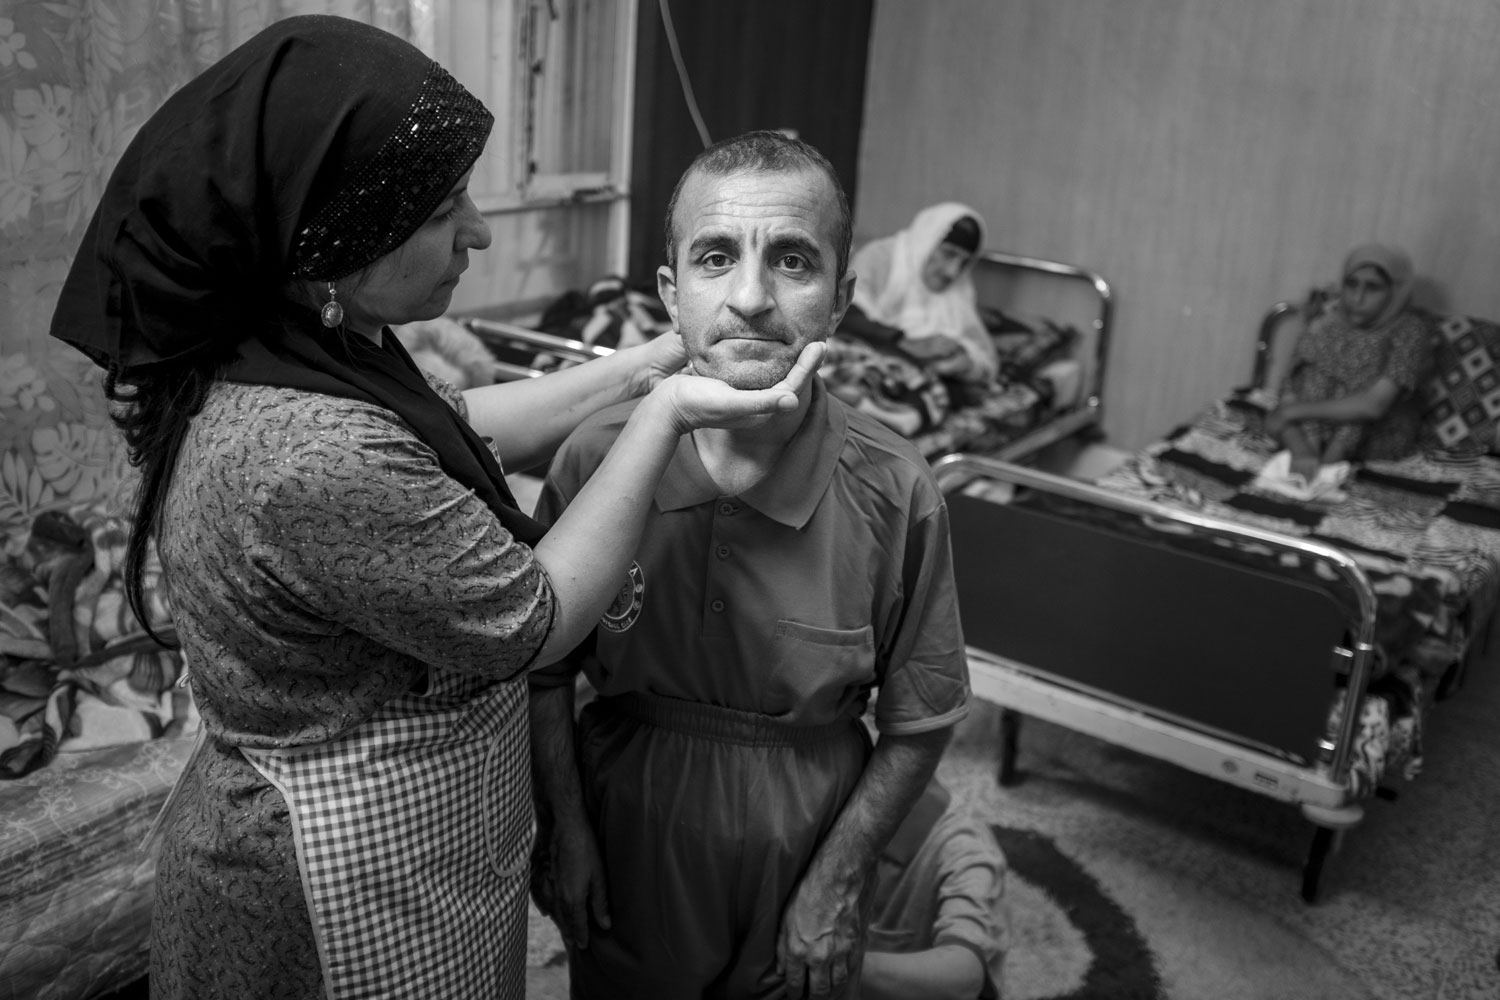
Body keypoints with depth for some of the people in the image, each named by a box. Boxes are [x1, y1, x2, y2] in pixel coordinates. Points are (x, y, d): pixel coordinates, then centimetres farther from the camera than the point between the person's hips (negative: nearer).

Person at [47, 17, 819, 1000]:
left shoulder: (264, 354, -7)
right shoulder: (317, 462, -35)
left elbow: (457, 425, 7)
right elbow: (534, 620, -22)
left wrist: (655, 361, 1)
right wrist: (665, 415, -18)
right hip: (362, 915, -8)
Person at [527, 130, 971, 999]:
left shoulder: (897, 496, -19)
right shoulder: (594, 459, -16)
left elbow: (918, 725, -8)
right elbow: (544, 668, -3)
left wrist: (837, 884, -7)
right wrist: (564, 829, -4)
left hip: (801, 866, -1)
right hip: (626, 863, 1)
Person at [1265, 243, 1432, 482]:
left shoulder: (1408, 330, -15)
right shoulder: (1325, 318, -5)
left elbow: (1374, 405, -28)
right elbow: (1291, 390, -15)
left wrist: (1296, 410, -27)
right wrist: (1302, 452, -33)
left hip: (1382, 438, -2)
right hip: (1318, 432, 3)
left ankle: (1327, 461, -27)